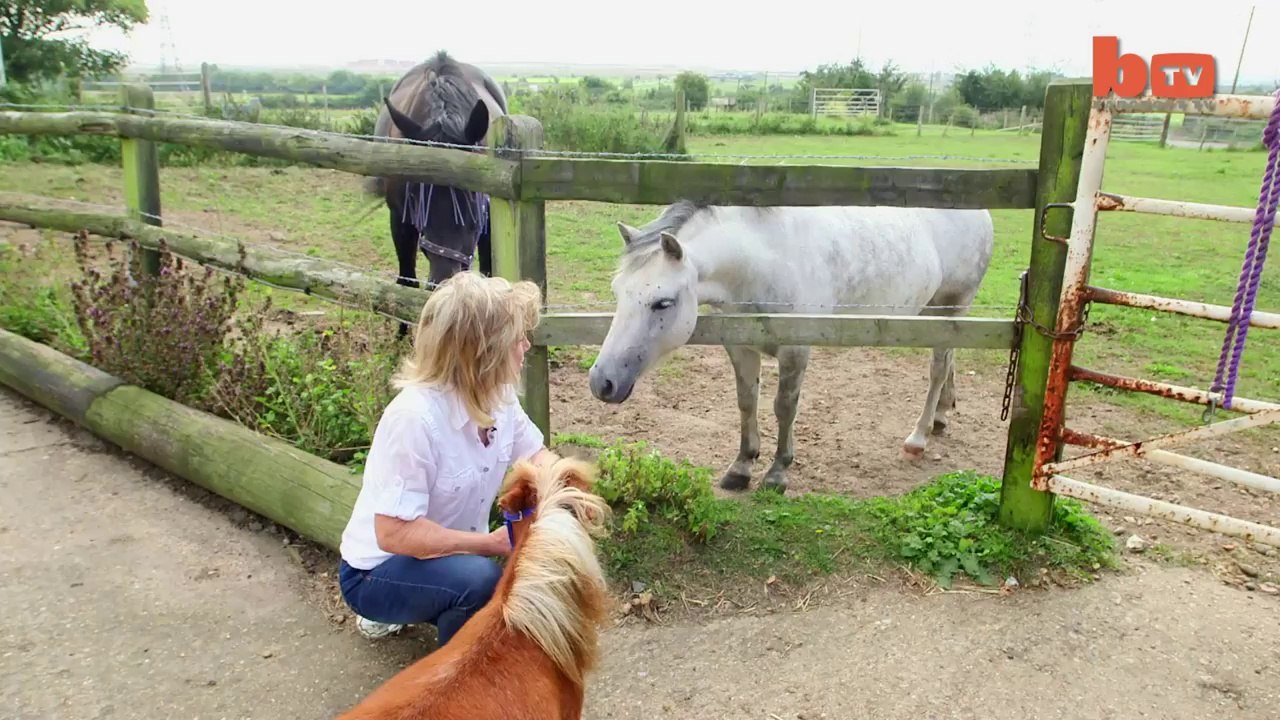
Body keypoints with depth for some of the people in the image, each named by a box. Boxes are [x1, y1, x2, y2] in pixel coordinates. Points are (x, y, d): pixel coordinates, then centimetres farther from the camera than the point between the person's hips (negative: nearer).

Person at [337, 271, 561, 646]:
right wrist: (490, 543, -30)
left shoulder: (499, 395, -11)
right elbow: (394, 533, -31)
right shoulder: (415, 417, -33)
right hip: (378, 571, -8)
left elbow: (537, 456, 3)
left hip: (451, 555, 8)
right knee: (481, 579, -34)